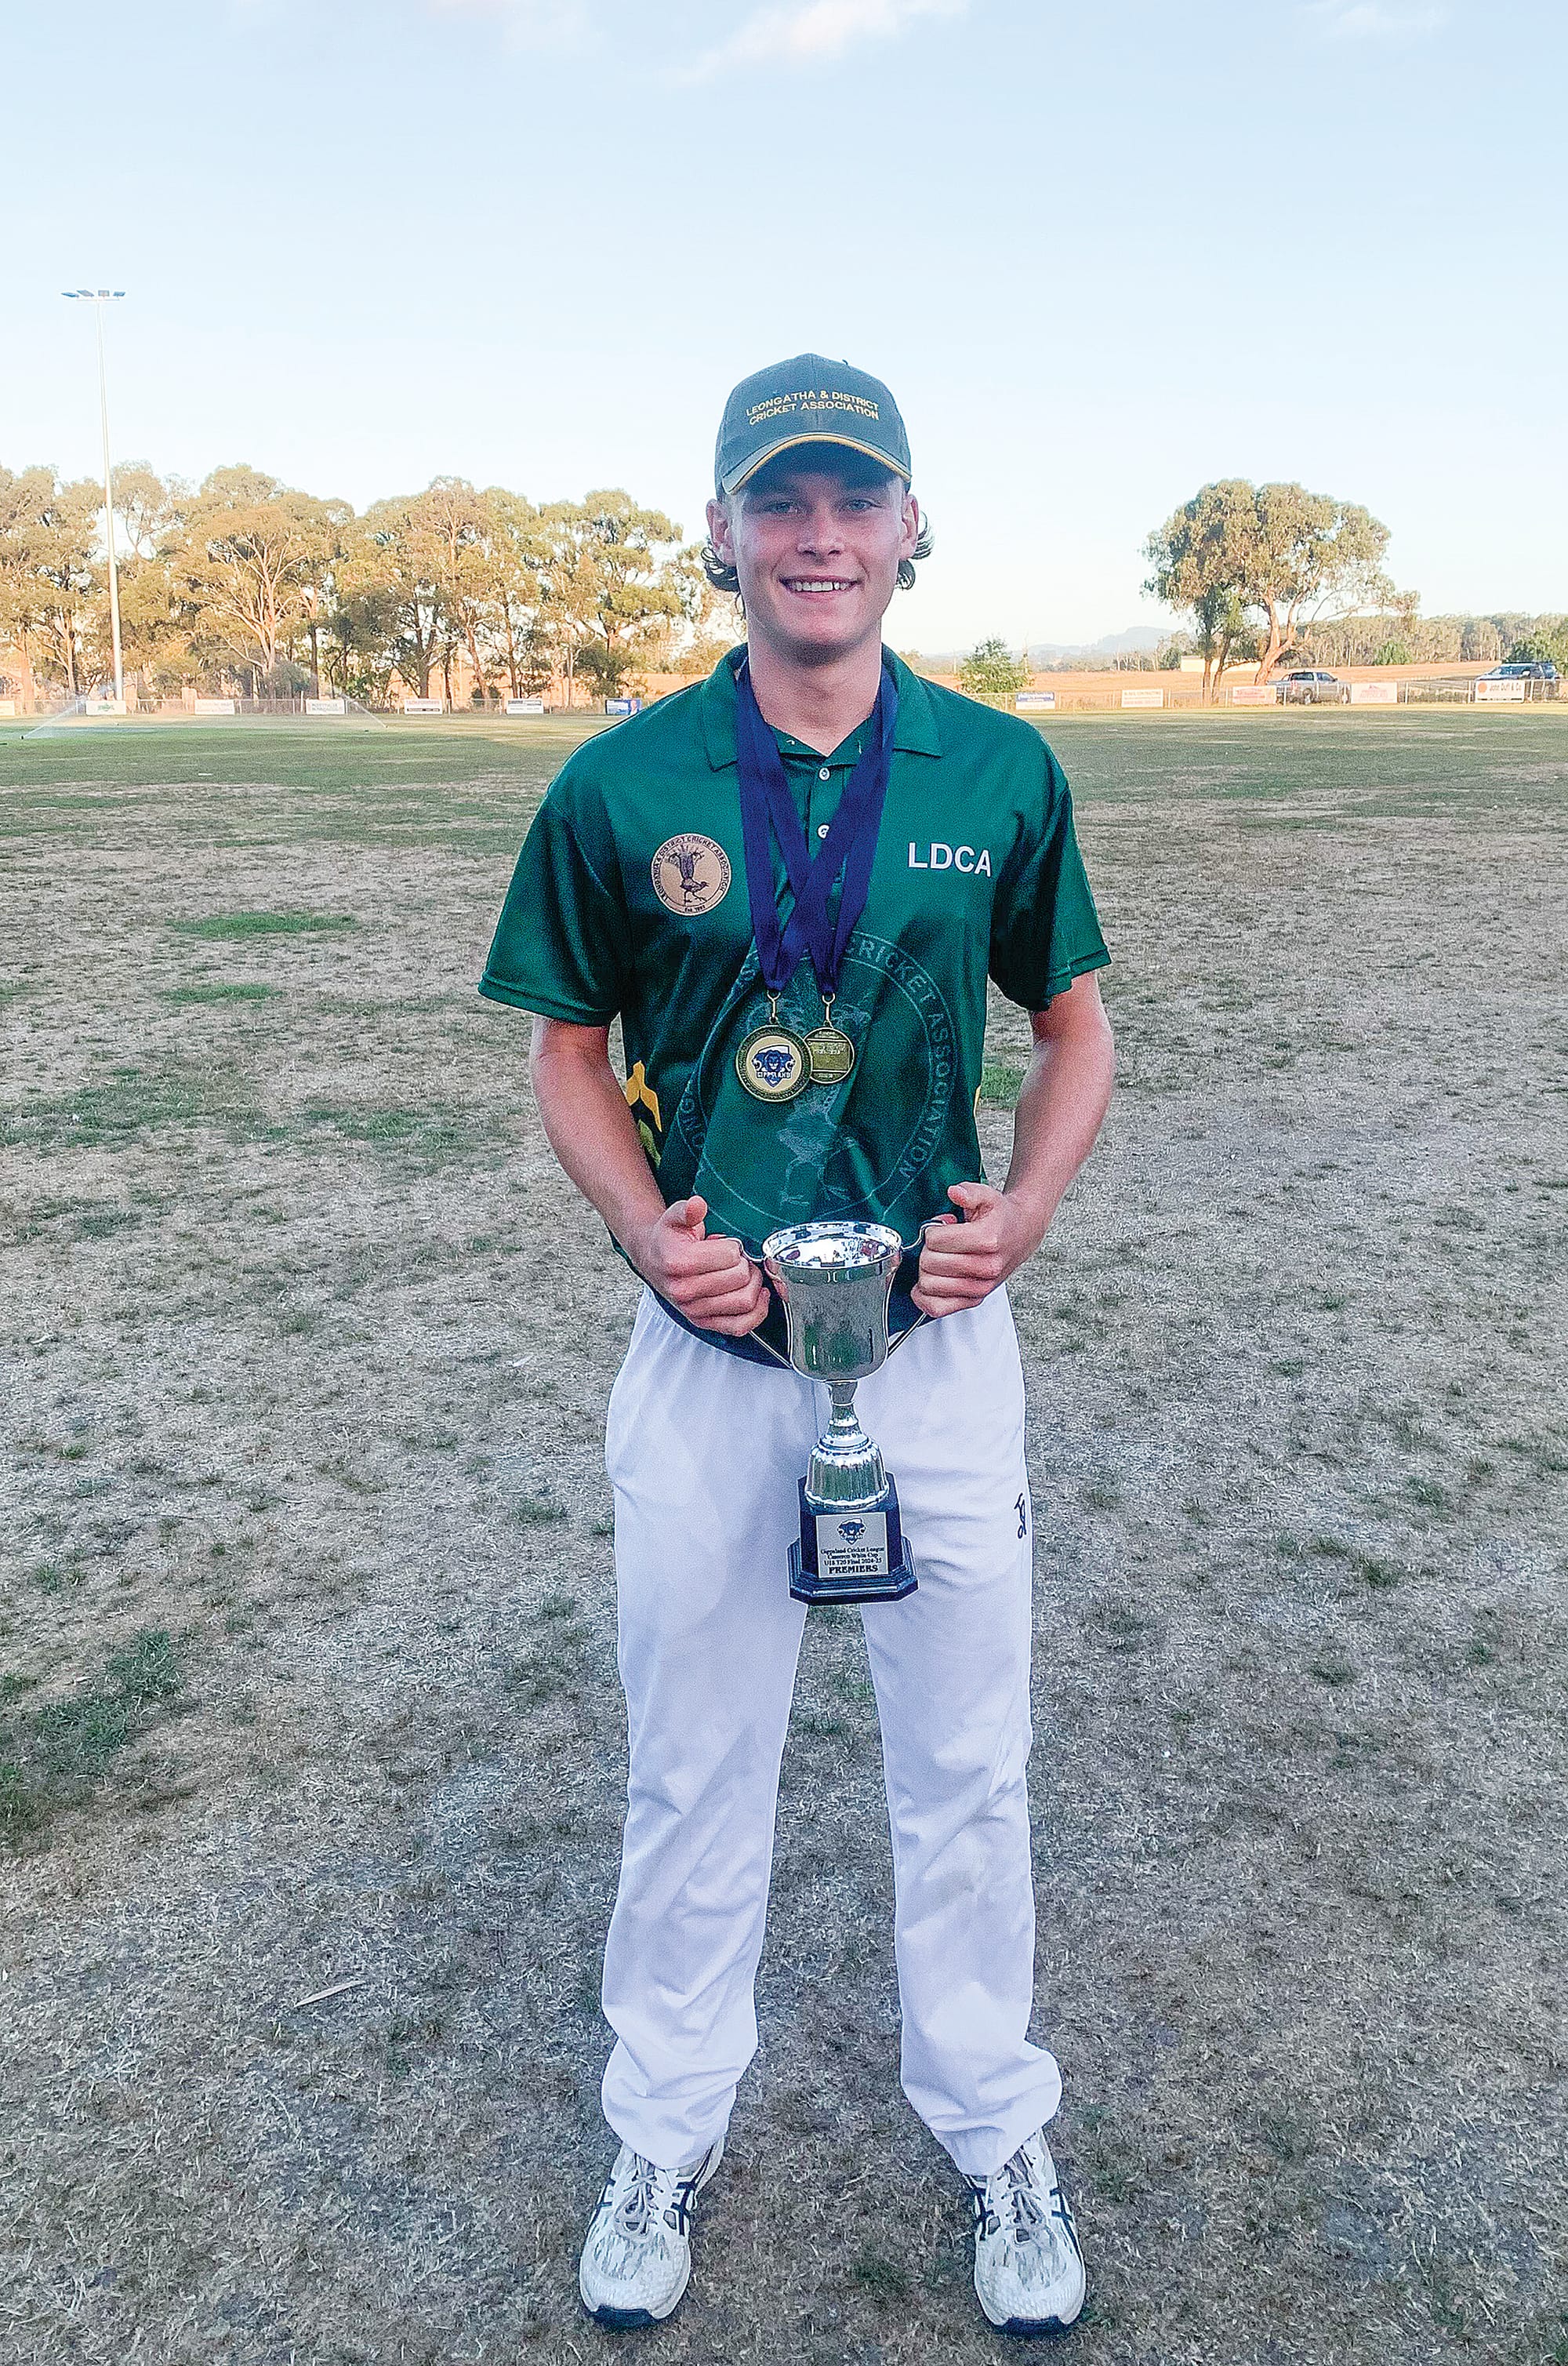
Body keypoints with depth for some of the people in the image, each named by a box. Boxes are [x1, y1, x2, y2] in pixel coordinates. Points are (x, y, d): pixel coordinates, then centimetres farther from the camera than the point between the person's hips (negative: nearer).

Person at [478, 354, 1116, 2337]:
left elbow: (1073, 1027, 8)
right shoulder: (622, 784, -5)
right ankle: (667, 2132, 40)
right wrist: (647, 1231, -12)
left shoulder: (1002, 770, -2)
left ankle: (995, 2132, 40)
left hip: (941, 1345, 1)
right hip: (709, 1348, 0)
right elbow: (570, 1051, 5)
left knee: (967, 1771, 15)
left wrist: (1028, 1207, -9)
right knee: (691, 1773, 15)